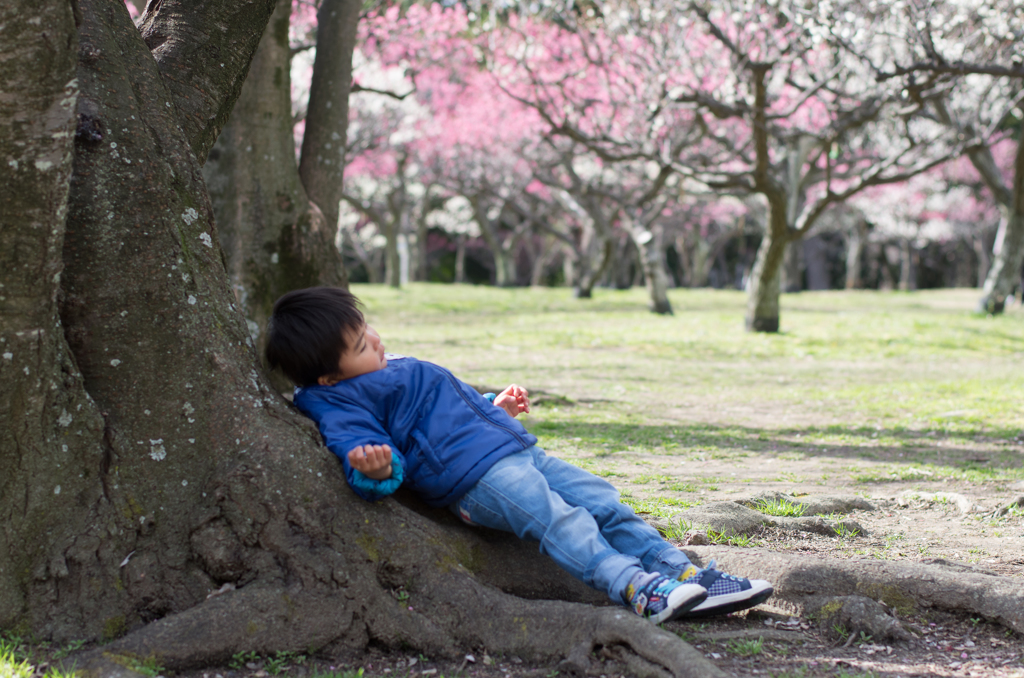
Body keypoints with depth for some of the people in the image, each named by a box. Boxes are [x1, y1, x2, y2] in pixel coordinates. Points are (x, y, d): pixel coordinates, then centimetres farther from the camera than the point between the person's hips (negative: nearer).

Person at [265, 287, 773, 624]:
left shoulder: (393, 369, 27)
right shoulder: (340, 402, -4)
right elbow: (357, 441, -21)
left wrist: (494, 409, 42)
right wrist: (375, 469, -42)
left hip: (514, 448, 10)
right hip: (473, 475, -10)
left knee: (602, 501, -1)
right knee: (555, 517, -29)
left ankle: (682, 572, -6)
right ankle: (636, 588, -43)